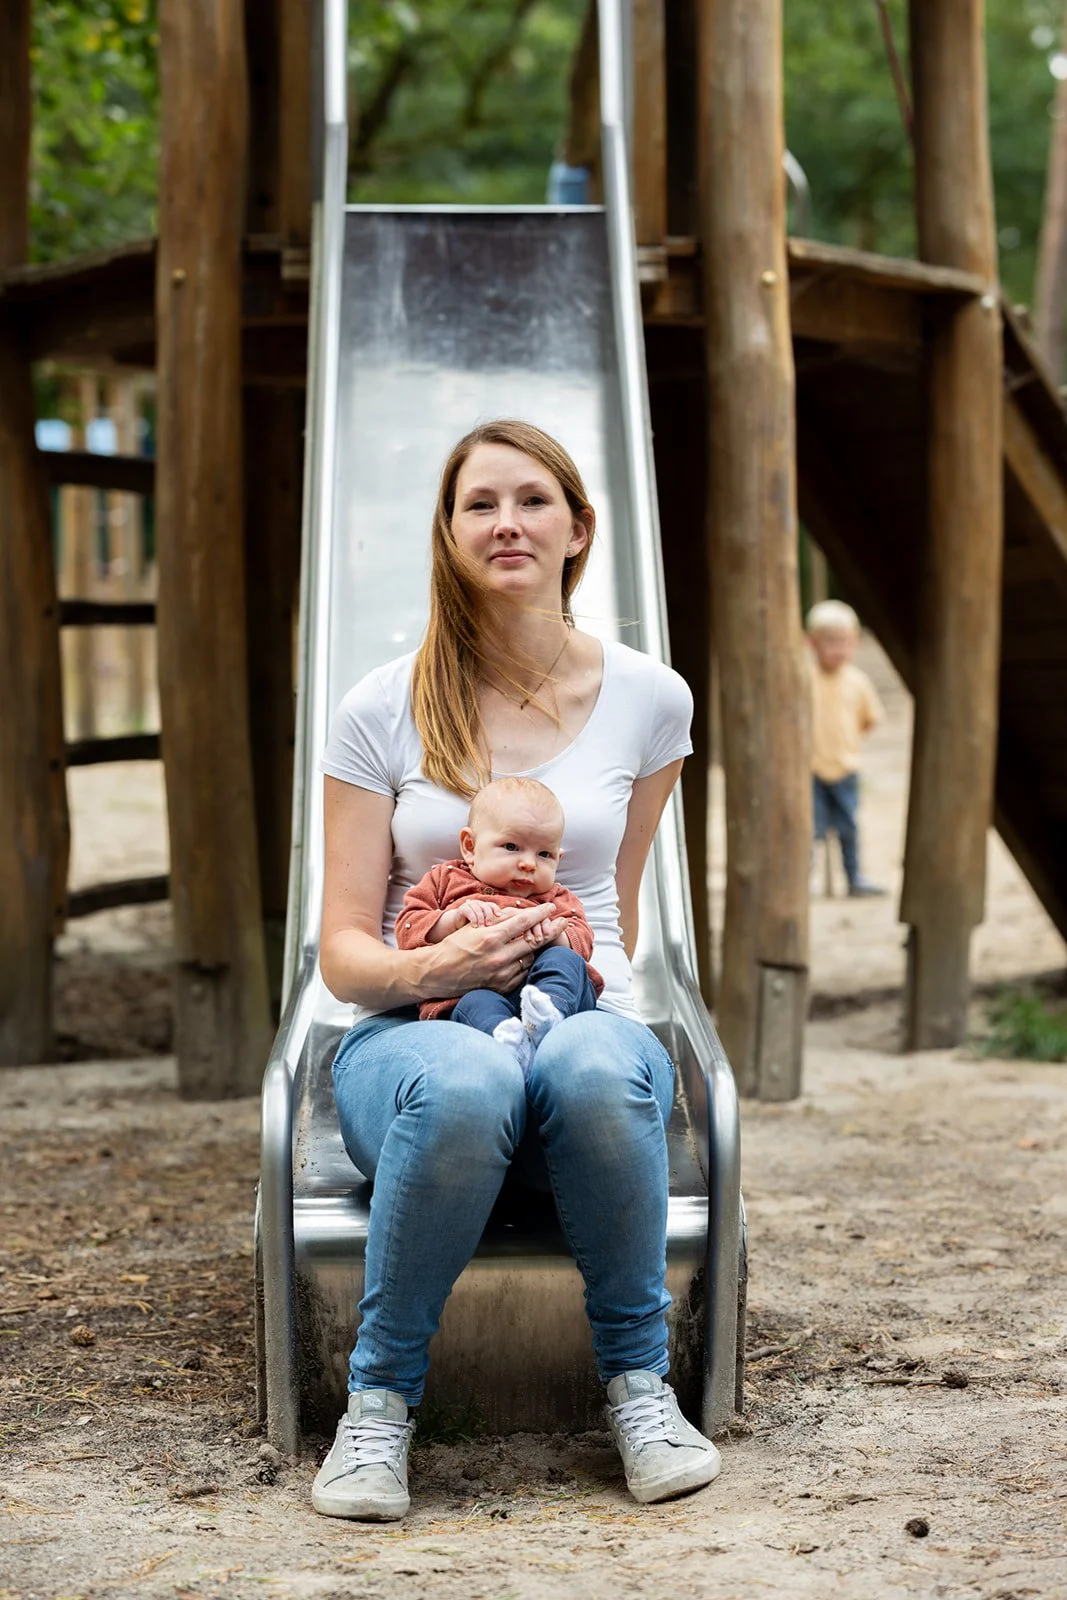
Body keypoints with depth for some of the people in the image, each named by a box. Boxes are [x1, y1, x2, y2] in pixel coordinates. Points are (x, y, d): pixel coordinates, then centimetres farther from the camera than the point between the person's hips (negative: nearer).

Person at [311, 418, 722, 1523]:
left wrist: (581, 984, 0)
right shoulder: (381, 711, 1)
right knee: (464, 1084, -40)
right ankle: (380, 1397, -20)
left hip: (585, 1022, 1)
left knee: (598, 1068, -38)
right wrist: (430, 971, -22)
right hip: (410, 1032, -1)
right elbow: (344, 952, -1)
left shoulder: (647, 699, 6)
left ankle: (638, 1378, -17)